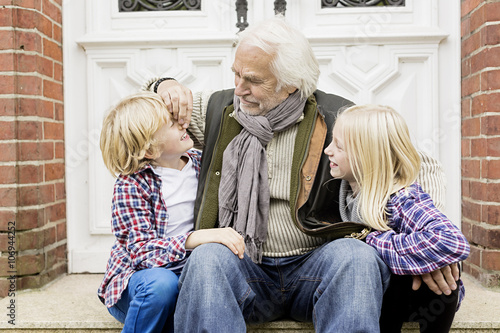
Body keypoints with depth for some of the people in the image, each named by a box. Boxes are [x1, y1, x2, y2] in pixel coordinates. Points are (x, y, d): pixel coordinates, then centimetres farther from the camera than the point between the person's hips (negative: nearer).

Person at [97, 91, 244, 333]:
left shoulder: (199, 161, 2)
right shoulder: (131, 185, -14)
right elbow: (142, 251, -24)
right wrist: (195, 238, -38)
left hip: (188, 273, 4)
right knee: (161, 282, -37)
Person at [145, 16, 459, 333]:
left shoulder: (335, 117, -3)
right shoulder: (219, 108, 6)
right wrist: (167, 86, -2)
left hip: (314, 265, -1)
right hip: (243, 266, 2)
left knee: (356, 256, -32)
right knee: (207, 258, -31)